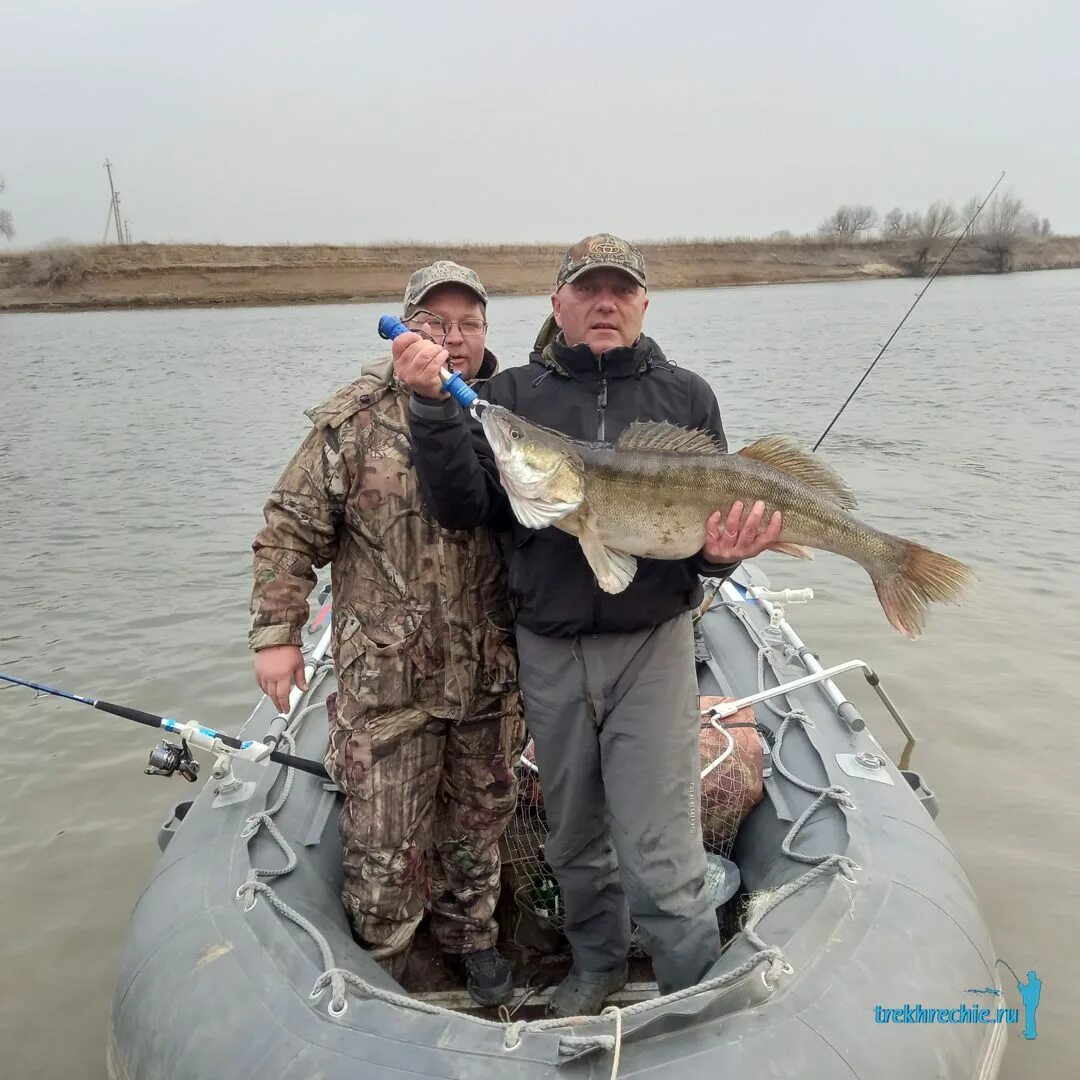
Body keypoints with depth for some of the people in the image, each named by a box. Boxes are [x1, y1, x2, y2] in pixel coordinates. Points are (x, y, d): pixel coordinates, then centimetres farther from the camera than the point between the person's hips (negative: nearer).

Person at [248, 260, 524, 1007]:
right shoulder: (356, 420, -7)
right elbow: (293, 529, -4)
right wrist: (276, 631, -9)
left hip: (491, 671, 3)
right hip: (385, 674, -3)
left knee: (482, 817, 19)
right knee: (386, 840, 7)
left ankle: (470, 934, 44)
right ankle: (380, 966, 34)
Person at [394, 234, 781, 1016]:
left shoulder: (686, 396, 3)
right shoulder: (513, 394, 2)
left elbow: (719, 517, 4)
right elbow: (463, 509, -8)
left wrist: (722, 551, -19)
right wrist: (432, 406, -21)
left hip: (651, 646, -1)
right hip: (548, 651, 2)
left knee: (660, 853, -1)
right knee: (574, 835, 19)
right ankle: (598, 962, 43)